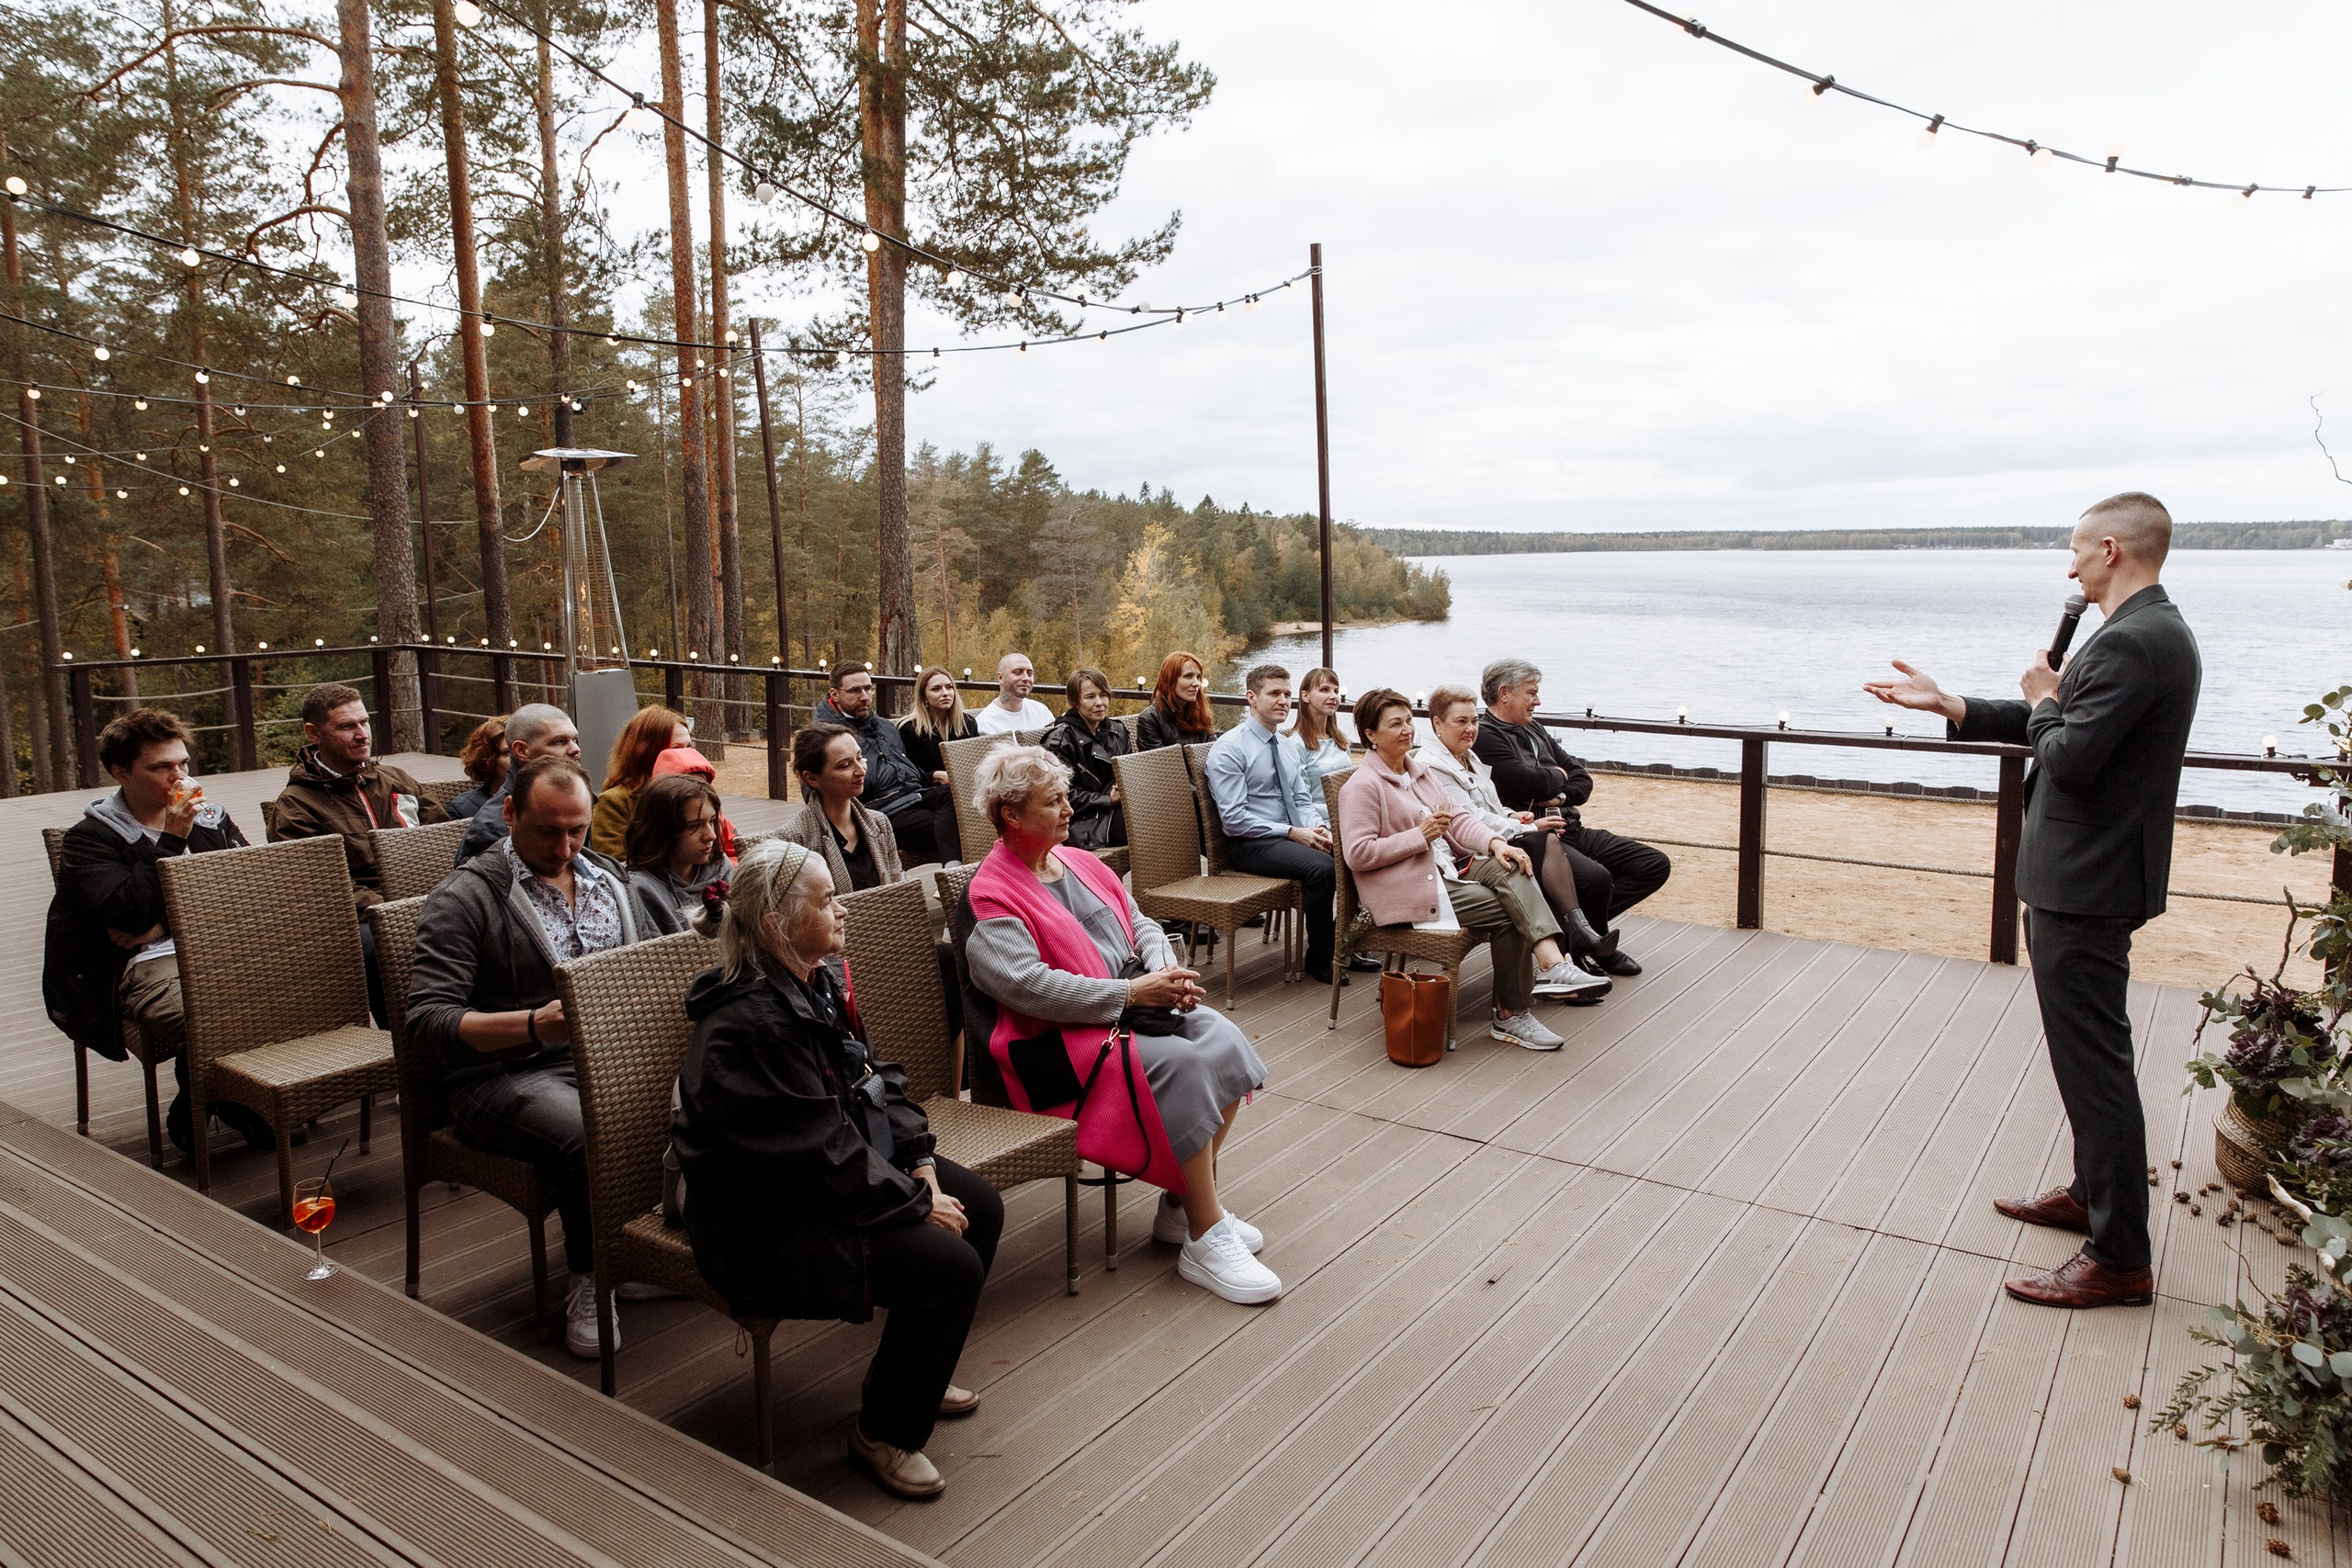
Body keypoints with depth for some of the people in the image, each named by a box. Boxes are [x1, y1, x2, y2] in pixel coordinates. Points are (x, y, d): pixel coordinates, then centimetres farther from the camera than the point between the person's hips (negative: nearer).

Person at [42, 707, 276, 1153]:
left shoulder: (210, 818, 18)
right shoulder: (88, 840, 4)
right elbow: (129, 914, -13)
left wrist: (164, 923, -2)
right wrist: (172, 840, -12)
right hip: (148, 967, -4)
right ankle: (194, 1116, -4)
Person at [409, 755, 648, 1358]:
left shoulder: (610, 878, 17)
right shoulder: (464, 898, -3)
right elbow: (428, 1018, -11)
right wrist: (535, 1025, -25)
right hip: (509, 1076, -5)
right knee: (594, 1137, -36)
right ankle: (590, 1284, -11)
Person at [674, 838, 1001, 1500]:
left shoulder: (814, 985, 4)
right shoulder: (751, 1024, -28)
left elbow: (875, 1079, 11)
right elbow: (822, 1157, -27)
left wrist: (920, 1160, -3)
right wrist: (917, 1203, -18)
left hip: (828, 1178, 10)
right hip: (764, 1225, -10)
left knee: (982, 1207, 6)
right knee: (949, 1265, -20)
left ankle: (911, 1370, 25)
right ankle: (884, 1433, 3)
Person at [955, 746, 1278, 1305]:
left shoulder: (1080, 862, 15)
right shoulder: (990, 900, -11)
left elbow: (1140, 924, 17)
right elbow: (1031, 987, -23)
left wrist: (1167, 971, -6)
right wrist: (1132, 993, -22)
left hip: (1135, 1001, 8)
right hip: (1061, 1038, -8)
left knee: (1225, 1041, -14)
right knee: (1183, 1067, -27)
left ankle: (1182, 1204, 1)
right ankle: (1204, 1242, -17)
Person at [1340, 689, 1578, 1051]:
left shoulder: (1418, 771, 19)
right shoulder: (1361, 787, -9)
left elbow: (1458, 818, 11)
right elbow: (1357, 854, -17)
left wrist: (1495, 842, -10)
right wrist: (1420, 835, -18)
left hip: (1447, 868, 8)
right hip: (1410, 889, -8)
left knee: (1514, 872, -19)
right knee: (1508, 911, -18)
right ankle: (1510, 1015, -8)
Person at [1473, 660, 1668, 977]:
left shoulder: (1535, 730, 23)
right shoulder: (1484, 736, -6)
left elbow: (1583, 779, 20)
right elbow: (1532, 784, -19)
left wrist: (1562, 796, -3)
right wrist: (1559, 776, 4)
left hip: (1571, 831, 10)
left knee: (1656, 864, 1)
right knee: (1596, 878, -34)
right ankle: (1599, 948, -4)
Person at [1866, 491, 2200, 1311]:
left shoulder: (2132, 643, -22)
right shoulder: (2150, 633, 12)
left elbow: (2068, 758, -26)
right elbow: (2066, 732, 15)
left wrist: (2043, 699, -6)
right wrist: (1945, 705, 13)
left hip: (2085, 885, -11)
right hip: (2086, 875, 11)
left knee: (2093, 1060, -3)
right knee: (2090, 1054, 22)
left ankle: (2120, 1258, 8)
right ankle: (2093, 1191, 39)